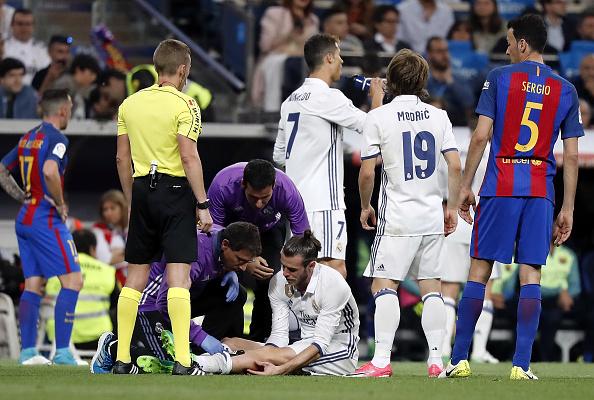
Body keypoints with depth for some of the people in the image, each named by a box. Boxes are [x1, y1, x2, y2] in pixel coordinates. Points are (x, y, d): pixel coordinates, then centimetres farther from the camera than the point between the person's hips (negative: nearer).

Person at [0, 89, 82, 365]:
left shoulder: (28, 138, 14)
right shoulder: (56, 138, -11)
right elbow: (50, 171, -29)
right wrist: (60, 204, -16)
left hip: (25, 218, 9)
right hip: (47, 219, -9)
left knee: (33, 285, 9)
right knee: (73, 280, -7)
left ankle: (27, 351, 5)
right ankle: (62, 351, -12)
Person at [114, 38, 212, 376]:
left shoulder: (130, 104, 9)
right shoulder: (184, 105, -8)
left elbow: (122, 158, 12)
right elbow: (189, 157, -15)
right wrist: (203, 204, -12)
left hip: (142, 189, 5)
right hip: (176, 190, -5)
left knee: (136, 275, 10)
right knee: (178, 274, -7)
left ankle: (122, 360, 10)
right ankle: (183, 362, -13)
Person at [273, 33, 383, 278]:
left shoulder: (291, 100, 15)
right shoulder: (328, 97, -12)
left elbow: (279, 156, 21)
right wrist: (377, 98, 10)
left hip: (297, 200, 9)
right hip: (323, 202, -9)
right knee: (335, 270, -12)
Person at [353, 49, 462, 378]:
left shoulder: (378, 117, -5)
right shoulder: (438, 116, 5)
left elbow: (367, 172, -6)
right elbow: (455, 166, 1)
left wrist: (365, 207, 10)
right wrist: (452, 207, 12)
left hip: (397, 218, -4)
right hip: (432, 217, 4)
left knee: (384, 285, -3)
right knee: (431, 287, 10)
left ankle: (381, 360, -11)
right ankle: (436, 358, 7)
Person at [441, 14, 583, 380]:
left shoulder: (500, 78, 0)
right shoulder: (566, 91, 8)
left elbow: (481, 136, -5)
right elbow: (572, 156, 5)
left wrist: (466, 186, 2)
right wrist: (568, 210, 9)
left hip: (500, 186, -2)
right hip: (541, 191, 2)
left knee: (479, 270, 3)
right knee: (531, 275, 0)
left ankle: (460, 360, 2)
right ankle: (522, 365, -7)